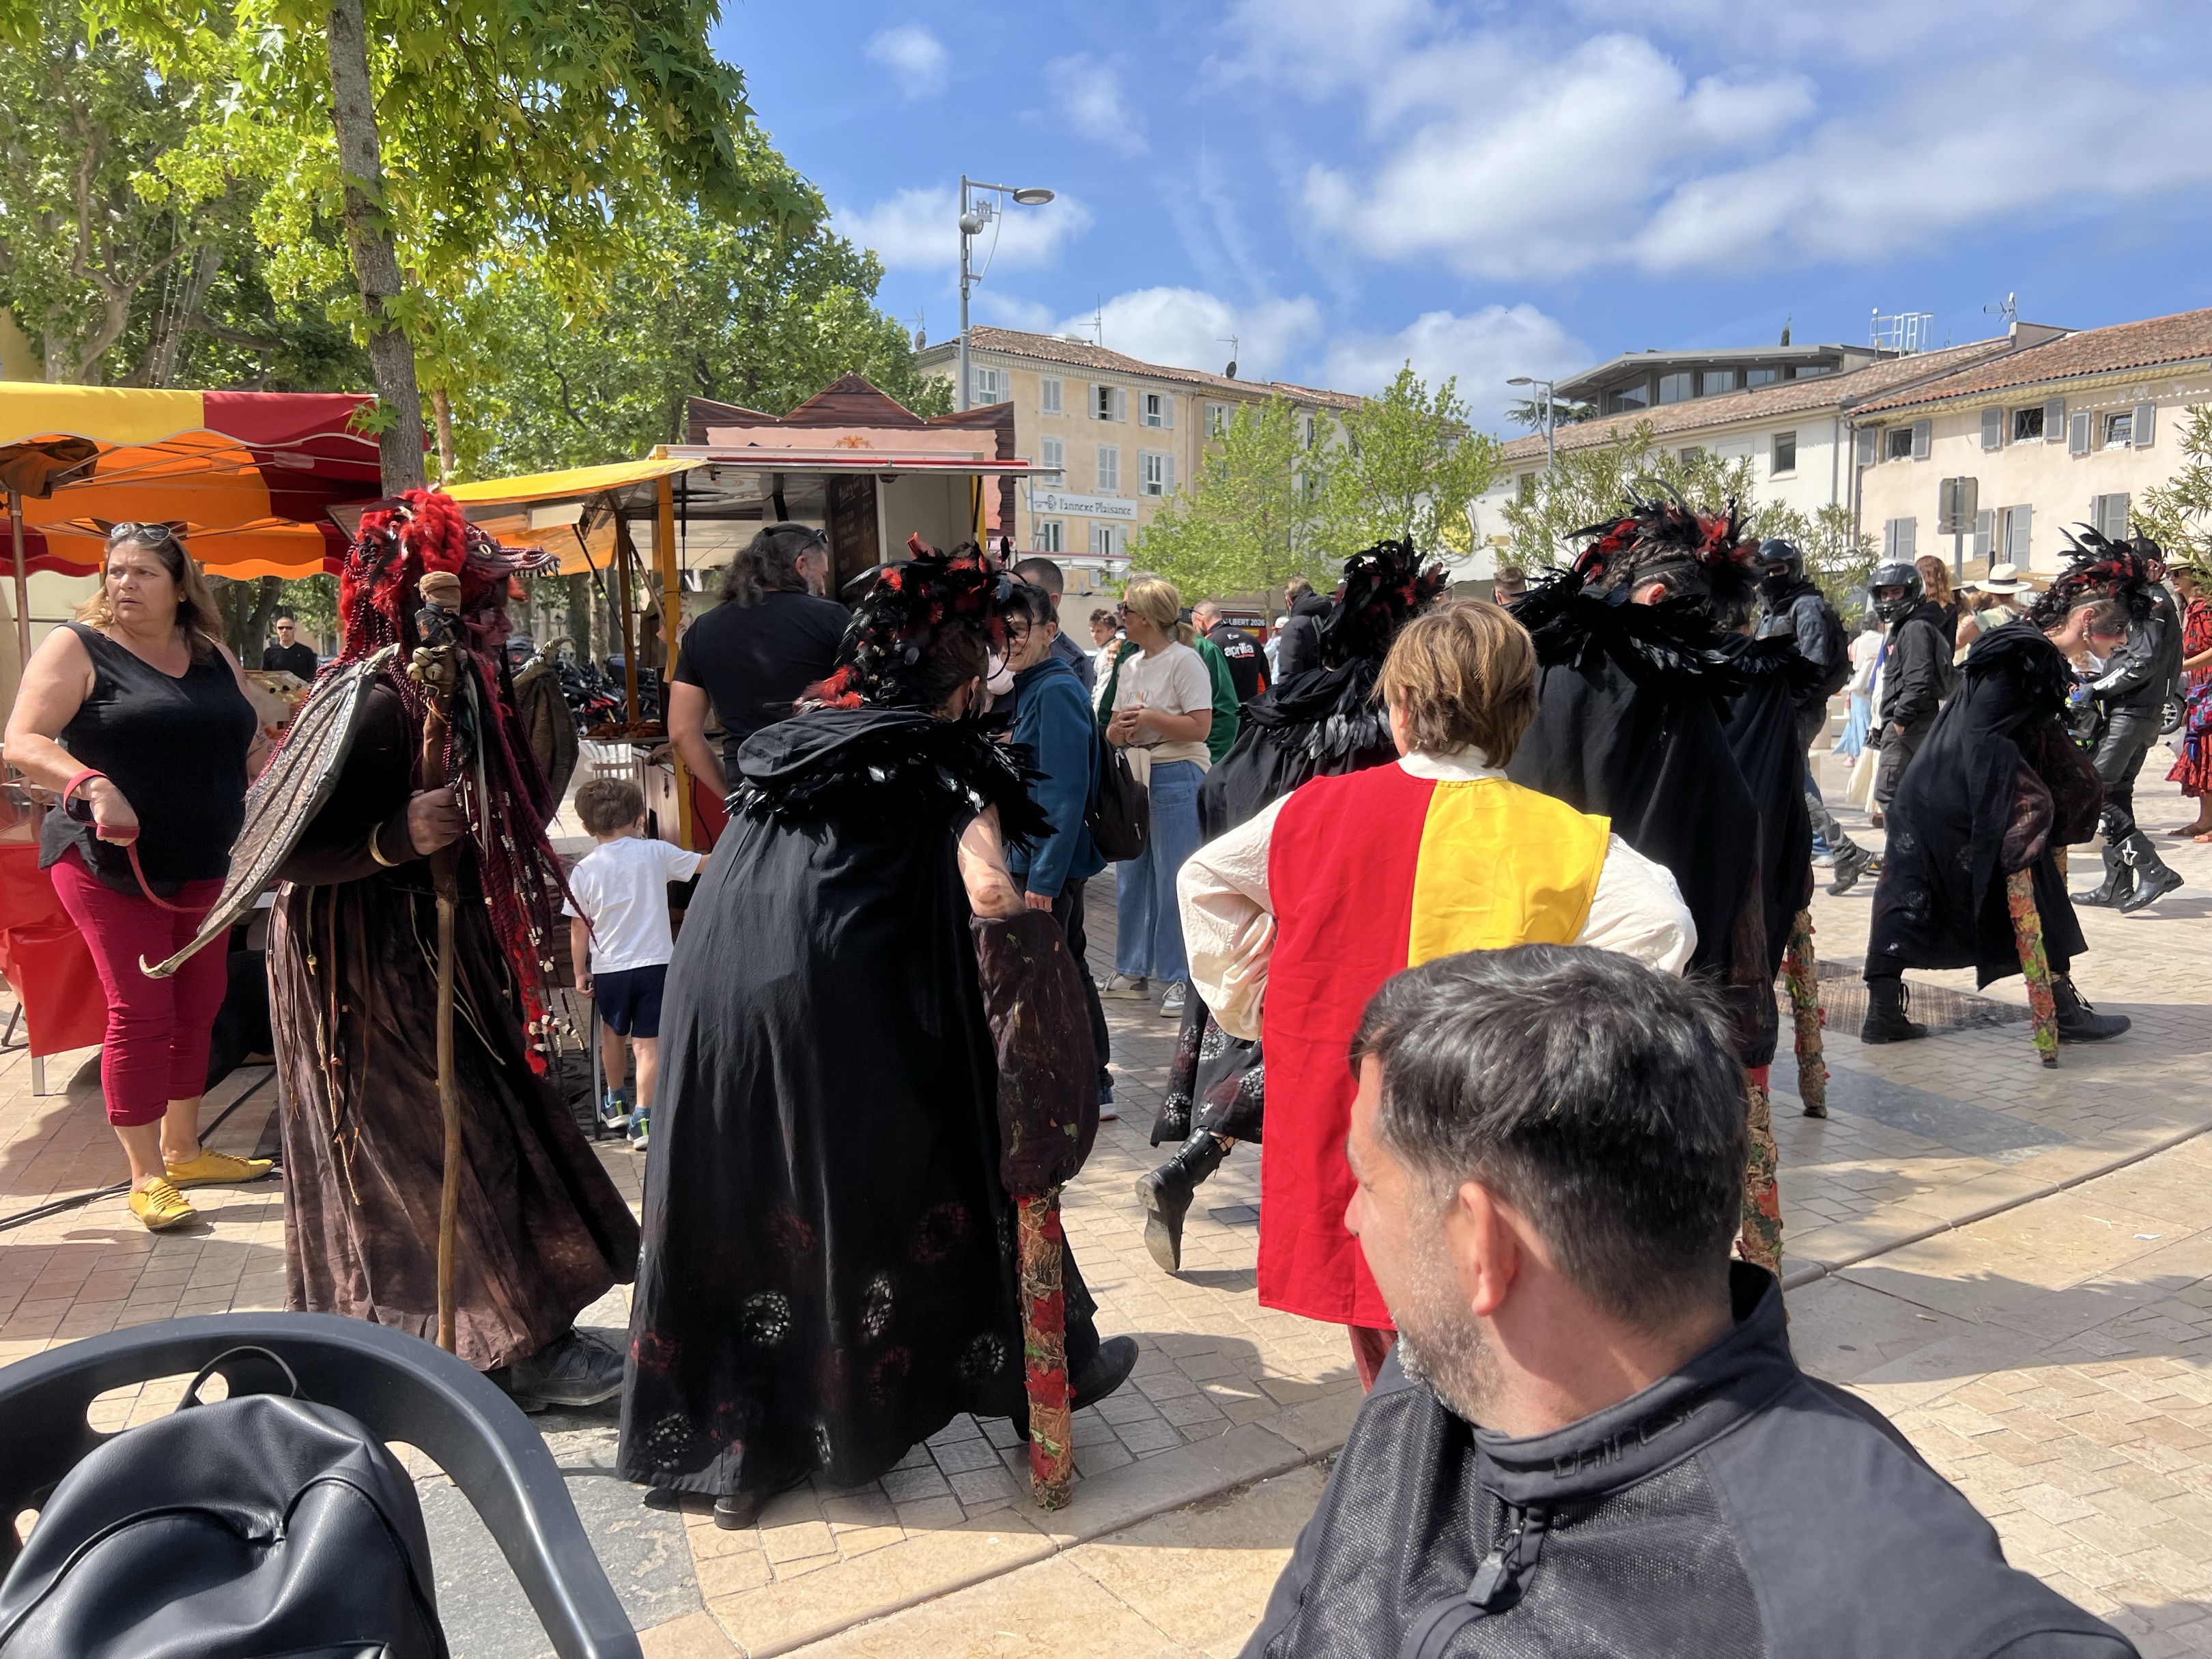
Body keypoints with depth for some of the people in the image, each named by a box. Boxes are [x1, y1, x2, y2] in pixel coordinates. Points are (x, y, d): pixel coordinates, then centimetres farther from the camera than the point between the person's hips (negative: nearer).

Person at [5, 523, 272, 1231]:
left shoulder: (213, 656, 10)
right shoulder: (76, 647, -5)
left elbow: (253, 747, 17)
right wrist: (92, 786, -30)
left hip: (202, 864, 6)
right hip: (110, 863, -5)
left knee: (198, 1002, 11)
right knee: (141, 1012, -5)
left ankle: (183, 1151, 26)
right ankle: (146, 1177, 6)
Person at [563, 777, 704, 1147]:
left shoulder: (584, 871, -4)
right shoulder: (656, 853, -5)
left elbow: (578, 929, -1)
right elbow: (705, 864, 5)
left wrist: (580, 972, 11)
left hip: (608, 969, 2)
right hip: (655, 963, -1)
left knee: (613, 1034, 22)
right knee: (648, 1041, 1)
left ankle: (615, 1103, 39)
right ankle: (641, 1117, -6)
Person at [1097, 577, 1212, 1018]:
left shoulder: (1184, 660, -9)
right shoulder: (1129, 664, 15)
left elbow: (1200, 727, -17)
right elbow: (1114, 730, 18)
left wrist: (1148, 717, -15)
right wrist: (1119, 730, -4)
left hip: (1177, 778, -8)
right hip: (1135, 775, 8)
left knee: (1174, 882, -4)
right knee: (1129, 877, 12)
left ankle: (1181, 980, 6)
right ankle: (1133, 973, 24)